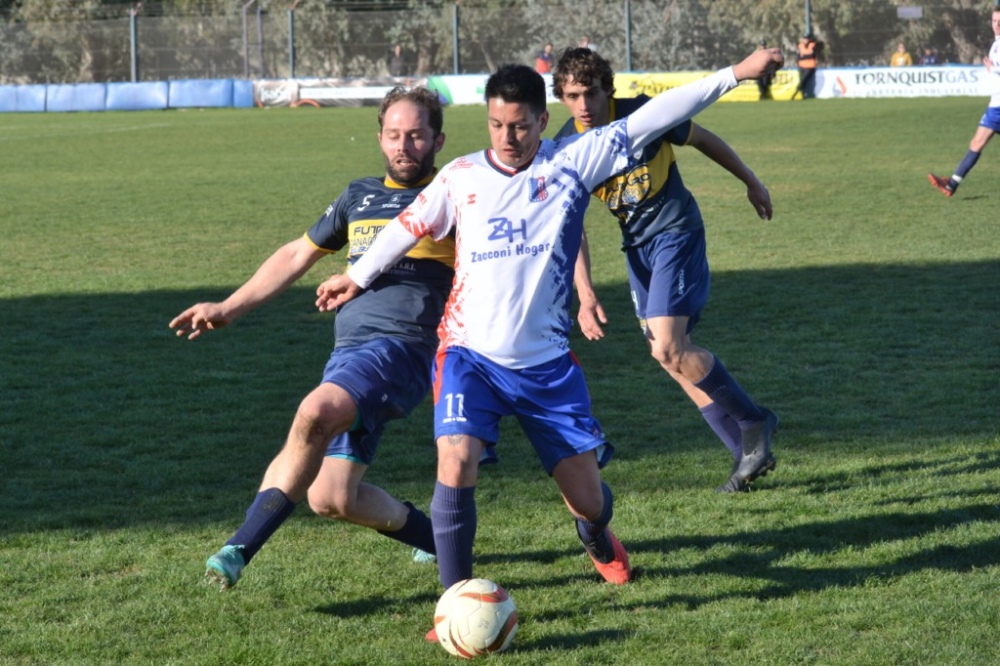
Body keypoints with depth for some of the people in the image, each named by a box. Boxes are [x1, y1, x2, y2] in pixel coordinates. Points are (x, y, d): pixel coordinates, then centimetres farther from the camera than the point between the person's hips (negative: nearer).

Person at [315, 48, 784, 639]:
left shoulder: (573, 163, -4)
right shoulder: (461, 178, 0)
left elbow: (648, 121, -7)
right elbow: (409, 226, 16)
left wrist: (735, 75, -9)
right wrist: (357, 278, 29)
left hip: (547, 362, 0)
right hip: (470, 354, 0)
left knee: (586, 498, 4)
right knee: (457, 463, -25)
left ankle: (598, 537, 44)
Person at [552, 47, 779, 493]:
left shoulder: (642, 115, -16)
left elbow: (703, 139, 2)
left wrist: (751, 182, 13)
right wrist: (585, 295, -16)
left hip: (676, 232, -6)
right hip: (636, 246, 6)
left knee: (668, 349, -18)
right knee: (670, 356, 6)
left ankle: (753, 423, 0)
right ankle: (748, 452, 16)